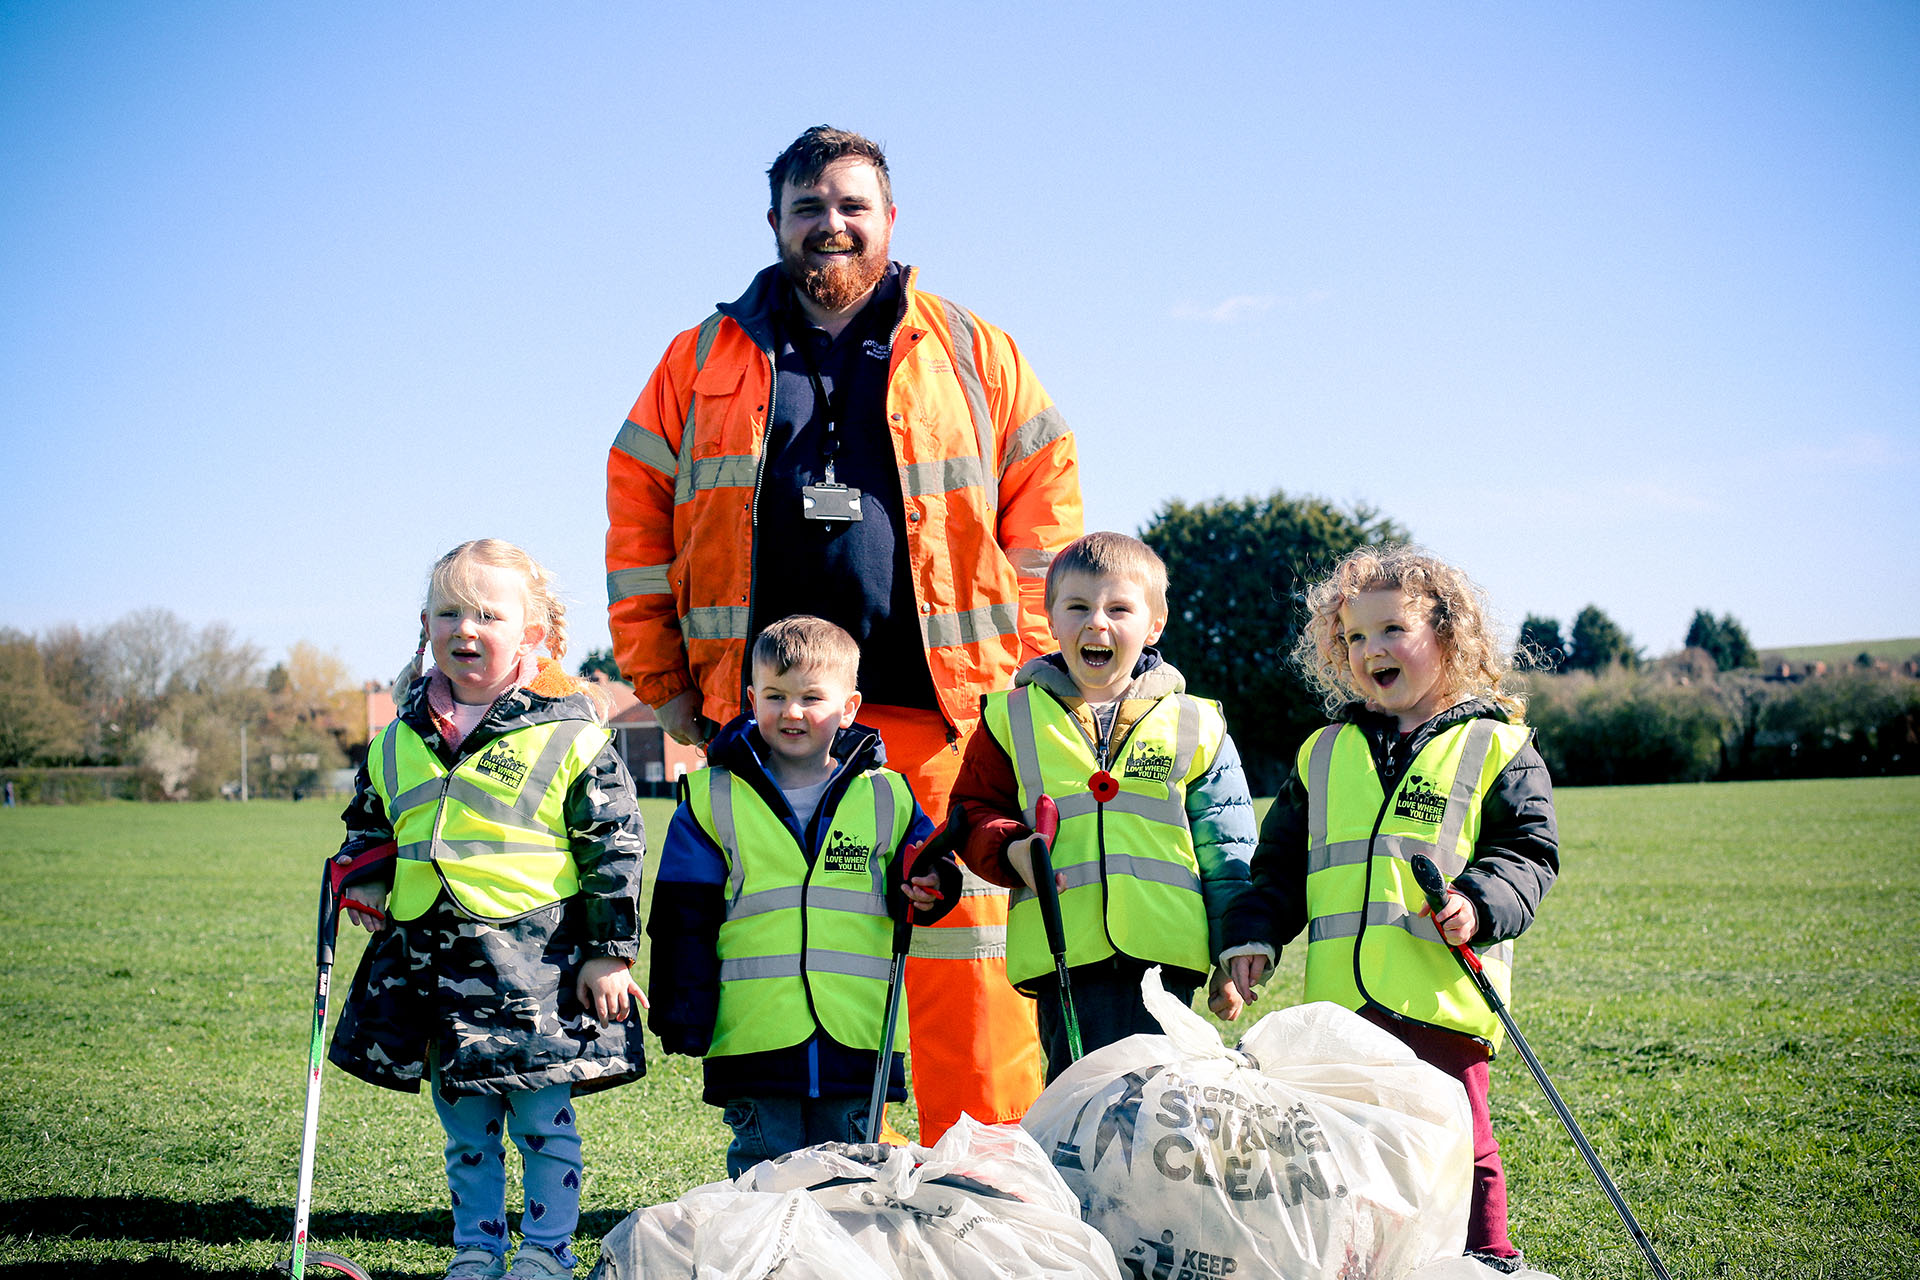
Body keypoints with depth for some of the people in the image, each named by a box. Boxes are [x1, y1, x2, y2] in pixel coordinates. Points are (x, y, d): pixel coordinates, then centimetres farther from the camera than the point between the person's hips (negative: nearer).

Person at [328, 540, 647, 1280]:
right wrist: (363, 879, 4)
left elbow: (615, 844, -6)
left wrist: (609, 951, -8)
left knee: (542, 1120, 4)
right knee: (464, 1125, 15)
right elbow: (368, 823, 24)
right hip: (430, 960, 5)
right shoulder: (399, 742, 9)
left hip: (537, 964, -5)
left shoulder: (569, 736, -7)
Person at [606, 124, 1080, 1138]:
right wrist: (662, 680, 7)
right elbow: (635, 517, 13)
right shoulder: (703, 361, 14)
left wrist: (1022, 657, 3)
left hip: (942, 711, -1)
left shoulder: (971, 352, 12)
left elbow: (1046, 494, 11)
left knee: (963, 947, -4)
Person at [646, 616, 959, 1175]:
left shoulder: (884, 795, 6)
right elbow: (684, 918, 4)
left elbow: (921, 871, 18)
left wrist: (925, 890, -6)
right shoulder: (713, 798, 3)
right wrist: (684, 1018, -2)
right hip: (753, 1038, -1)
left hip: (856, 1036, 1)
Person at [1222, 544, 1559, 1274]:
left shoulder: (1494, 748, 4)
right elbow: (1281, 861, 19)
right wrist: (1255, 934, 6)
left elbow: (1528, 854, -1)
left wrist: (1479, 904, -18)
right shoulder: (1322, 754, 16)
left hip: (1443, 994, -4)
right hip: (1341, 995, 4)